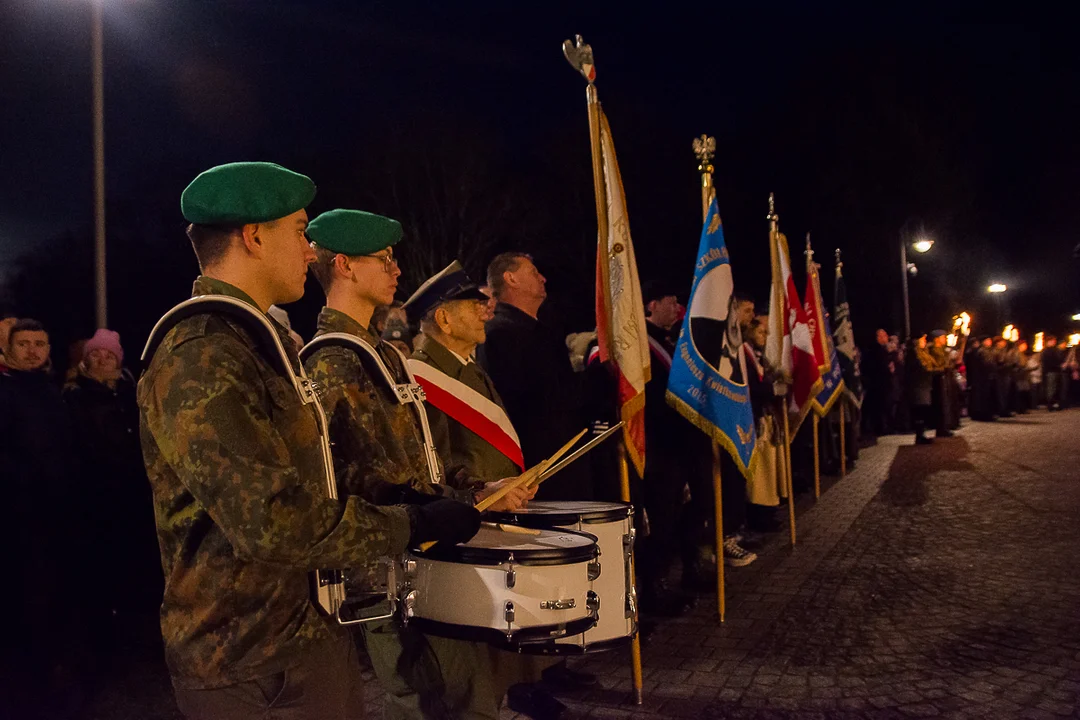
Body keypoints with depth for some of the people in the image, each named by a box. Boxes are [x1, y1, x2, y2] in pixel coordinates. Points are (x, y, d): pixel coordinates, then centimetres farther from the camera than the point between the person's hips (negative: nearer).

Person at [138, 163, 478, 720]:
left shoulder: (260, 340, 13)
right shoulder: (198, 361, -22)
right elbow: (272, 521, -29)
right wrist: (414, 525, -20)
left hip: (311, 629, 9)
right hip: (256, 668, -9)